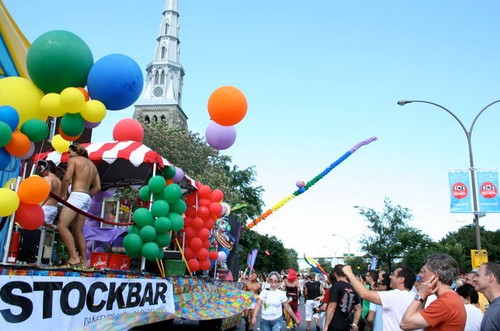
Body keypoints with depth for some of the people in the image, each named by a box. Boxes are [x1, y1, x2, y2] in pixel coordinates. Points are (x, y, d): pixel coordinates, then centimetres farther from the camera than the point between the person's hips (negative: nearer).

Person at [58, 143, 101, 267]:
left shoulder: (73, 160, 3)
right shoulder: (92, 165, 23)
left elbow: (67, 178, -12)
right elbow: (97, 187, 19)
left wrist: (63, 194, -1)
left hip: (76, 195, -8)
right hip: (87, 199, 8)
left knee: (62, 226, -13)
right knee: (78, 231, 11)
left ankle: (74, 257, -22)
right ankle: (84, 260, 9)